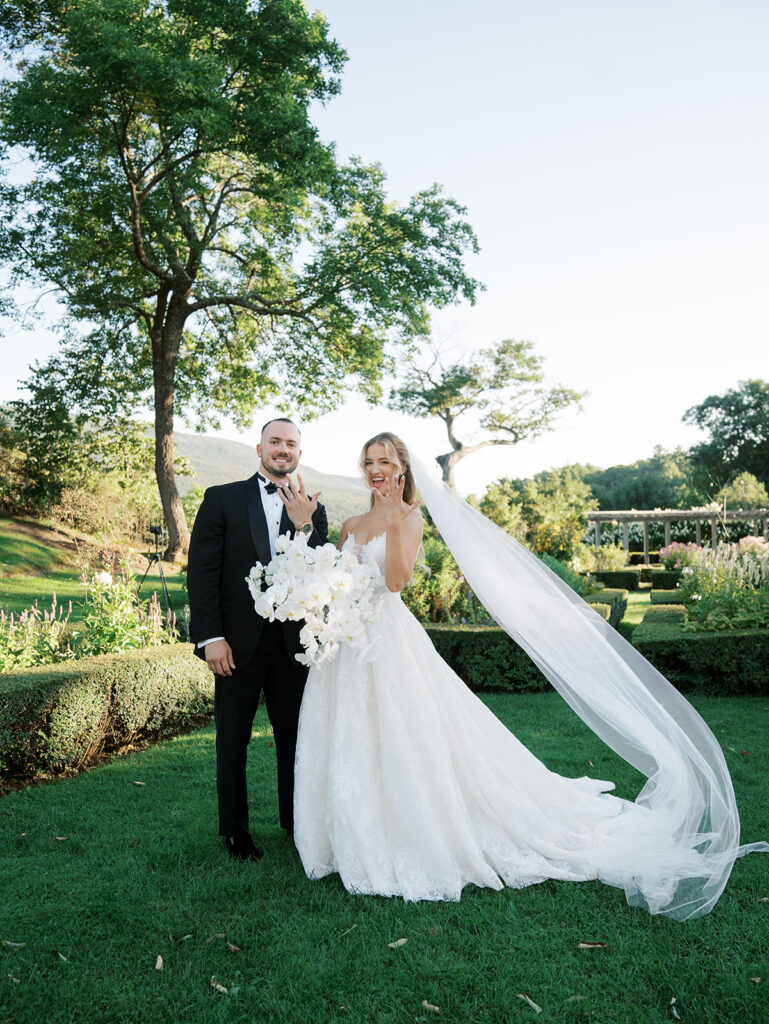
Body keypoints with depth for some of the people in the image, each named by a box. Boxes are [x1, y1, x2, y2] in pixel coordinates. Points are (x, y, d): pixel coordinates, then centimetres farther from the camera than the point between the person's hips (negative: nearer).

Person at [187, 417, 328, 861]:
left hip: (292, 643, 2)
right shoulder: (222, 499, -1)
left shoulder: (312, 512, 7)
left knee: (295, 737, 13)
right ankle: (235, 831, 30)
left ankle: (297, 822, 31)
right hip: (237, 642, -2)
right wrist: (210, 637, -14)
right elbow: (202, 570, -6)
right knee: (233, 741, 13)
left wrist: (303, 525, -19)